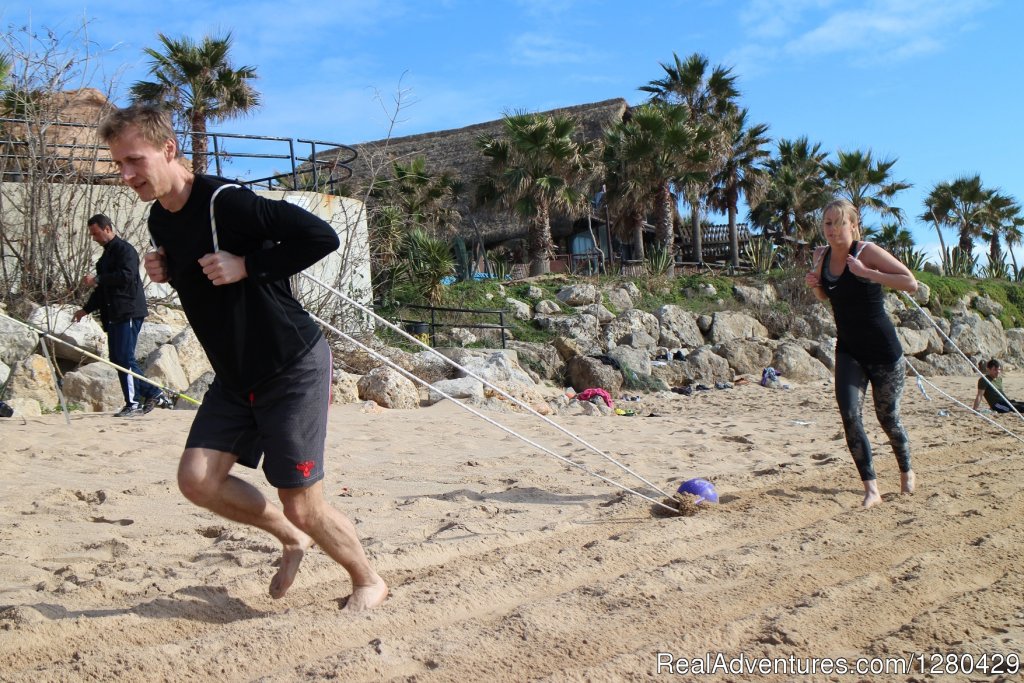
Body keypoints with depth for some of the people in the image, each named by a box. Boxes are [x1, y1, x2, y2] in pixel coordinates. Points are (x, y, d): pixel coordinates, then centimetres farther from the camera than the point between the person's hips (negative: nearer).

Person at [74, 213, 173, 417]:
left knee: (124, 358, -10)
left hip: (128, 312, -10)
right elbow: (102, 289, 29)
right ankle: (154, 394, 12)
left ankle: (133, 404, -5)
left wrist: (97, 279, -20)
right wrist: (86, 309, 22)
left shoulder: (125, 250, -7)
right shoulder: (107, 255, 23)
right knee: (117, 359, 8)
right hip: (114, 316, 10)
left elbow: (126, 275, -23)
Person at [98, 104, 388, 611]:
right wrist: (167, 272, 2)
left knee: (302, 505, -4)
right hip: (235, 377, 8)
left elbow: (322, 236, -24)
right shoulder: (160, 220, 7)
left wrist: (246, 265, -23)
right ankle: (291, 539, 22)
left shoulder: (225, 202, -20)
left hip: (293, 369, -8)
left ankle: (369, 580, 23)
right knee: (197, 479, -2)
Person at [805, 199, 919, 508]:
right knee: (849, 414, -12)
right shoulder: (822, 255, 3)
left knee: (887, 417, 9)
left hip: (883, 350, -4)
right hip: (848, 351, 5)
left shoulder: (867, 251, -14)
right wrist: (814, 285, -2)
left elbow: (911, 283, -21)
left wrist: (866, 272, -26)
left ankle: (906, 472, 36)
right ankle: (871, 489, -7)